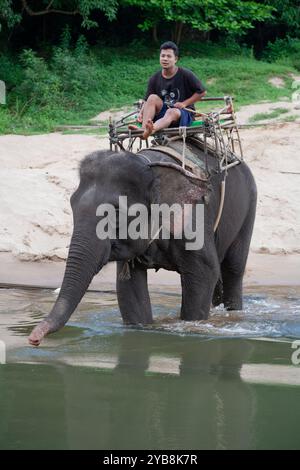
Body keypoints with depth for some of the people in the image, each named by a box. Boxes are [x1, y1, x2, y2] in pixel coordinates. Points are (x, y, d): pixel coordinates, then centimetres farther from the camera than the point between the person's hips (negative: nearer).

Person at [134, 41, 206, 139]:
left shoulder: (185, 75, -4)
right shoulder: (155, 79, 5)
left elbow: (201, 92, -1)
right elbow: (147, 101, 7)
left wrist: (184, 103, -9)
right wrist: (141, 113, -14)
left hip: (183, 114, -4)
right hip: (162, 112, 4)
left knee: (172, 112, -38)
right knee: (153, 98, -24)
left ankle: (151, 130, -70)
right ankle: (144, 130, -46)